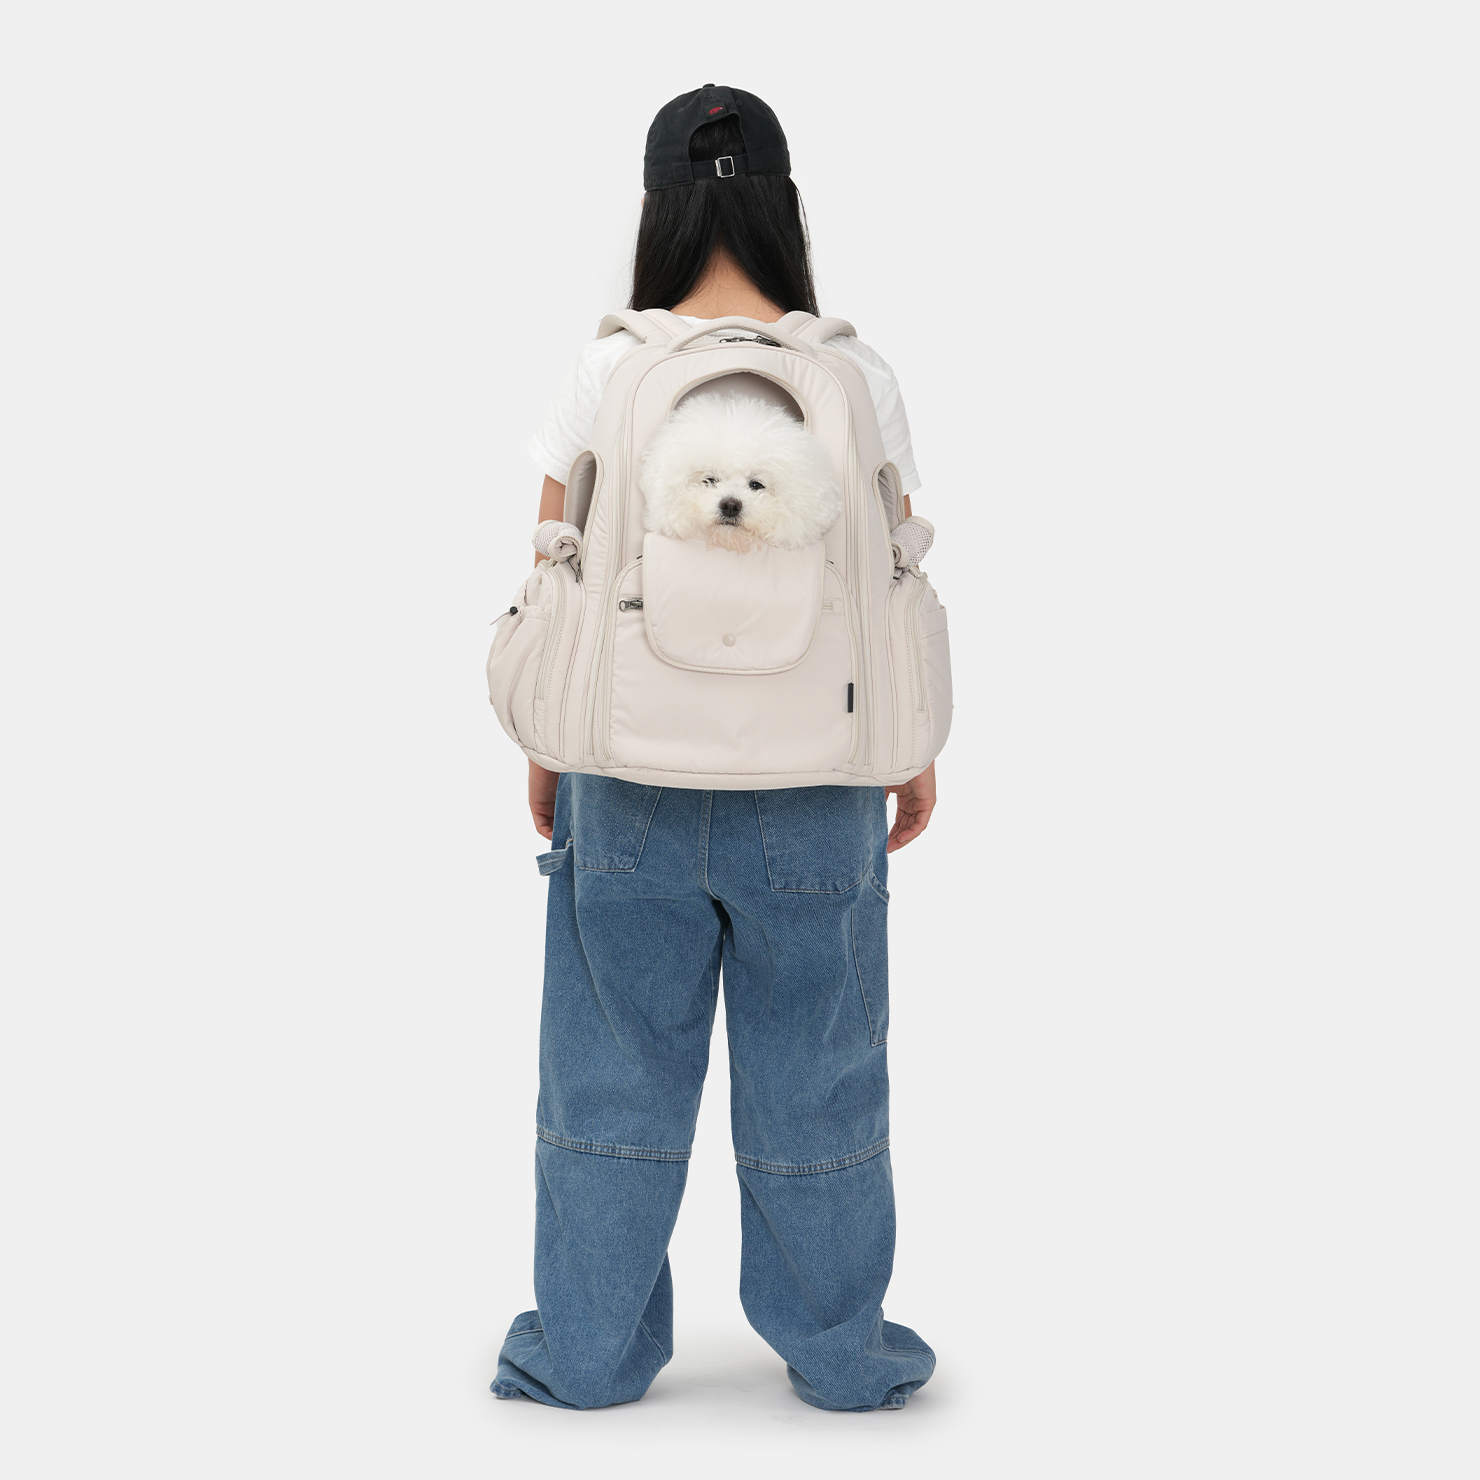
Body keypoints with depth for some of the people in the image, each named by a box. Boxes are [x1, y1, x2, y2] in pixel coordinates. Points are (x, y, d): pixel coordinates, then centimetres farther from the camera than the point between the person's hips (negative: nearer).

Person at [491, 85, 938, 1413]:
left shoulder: (603, 373, -6)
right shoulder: (856, 375, -6)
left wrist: (545, 753, 10)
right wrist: (915, 752, 11)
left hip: (634, 770, 0)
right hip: (813, 782, 0)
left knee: (616, 1066, 13)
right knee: (812, 1072, 13)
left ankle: (589, 1351, 25)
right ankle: (840, 1352, 27)